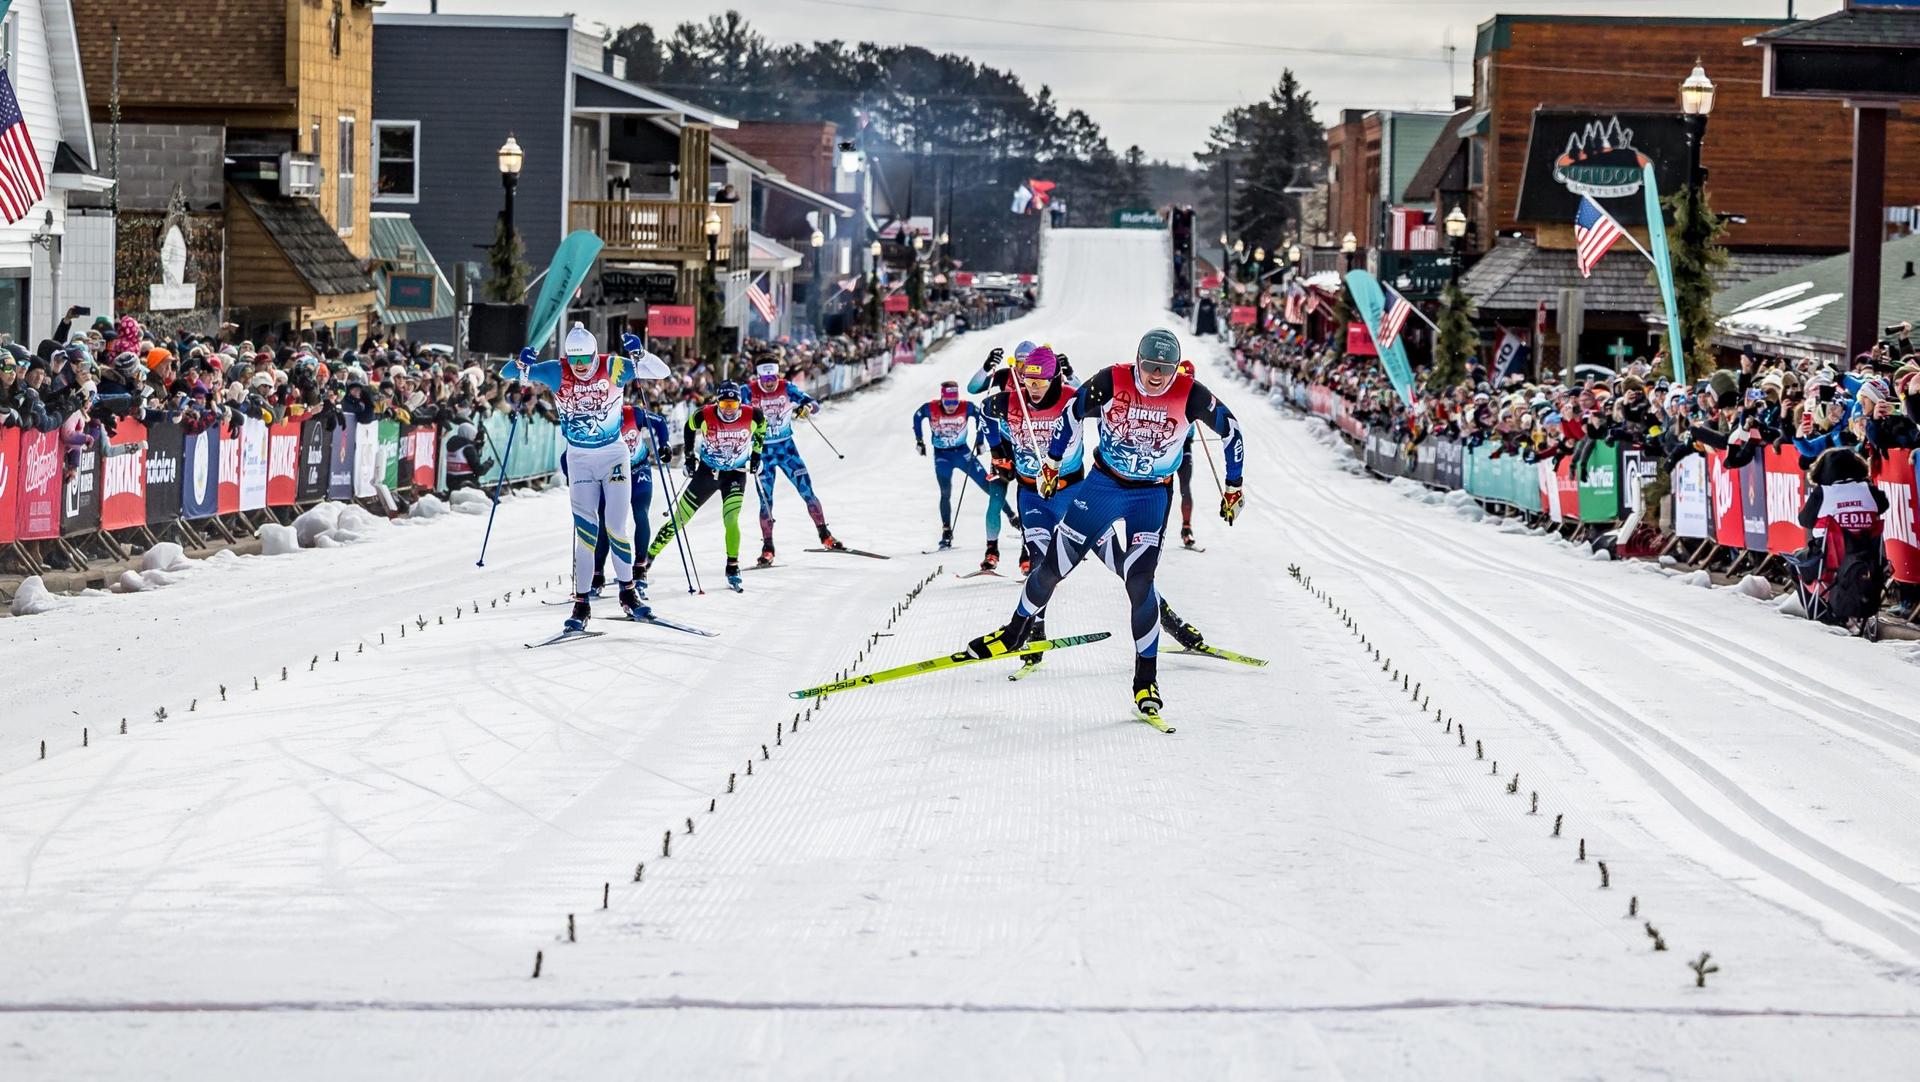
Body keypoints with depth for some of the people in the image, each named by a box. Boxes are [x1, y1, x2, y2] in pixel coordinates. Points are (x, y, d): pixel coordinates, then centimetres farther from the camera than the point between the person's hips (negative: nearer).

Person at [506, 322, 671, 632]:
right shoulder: (556, 373, -11)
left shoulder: (613, 368, -13)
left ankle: (628, 592, 16)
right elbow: (506, 374, -9)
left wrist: (639, 354, -33)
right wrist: (521, 364, -31)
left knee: (616, 527, -2)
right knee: (585, 528, -5)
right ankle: (581, 604, -2)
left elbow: (661, 372, -15)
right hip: (579, 458, 1)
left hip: (613, 454, 0)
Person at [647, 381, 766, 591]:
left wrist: (756, 455, 5)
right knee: (679, 519, 2)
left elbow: (762, 428, 6)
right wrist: (690, 456, 5)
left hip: (736, 473, 0)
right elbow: (690, 427, 2)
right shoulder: (705, 415, -21)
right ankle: (647, 558, 13)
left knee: (731, 521, -19)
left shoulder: (752, 416, -19)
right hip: (707, 471, 0)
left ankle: (733, 569, -2)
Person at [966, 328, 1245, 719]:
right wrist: (1051, 463, 9)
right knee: (1055, 563, 5)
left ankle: (1146, 679, -3)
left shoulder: (1190, 395, -17)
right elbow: (1073, 415, 1)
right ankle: (1016, 633, 30)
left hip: (1151, 496, -1)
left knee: (1139, 583, -15)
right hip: (1103, 483, 1)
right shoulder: (1111, 382, -17)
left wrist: (1233, 488, 5)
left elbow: (1230, 430, -1)